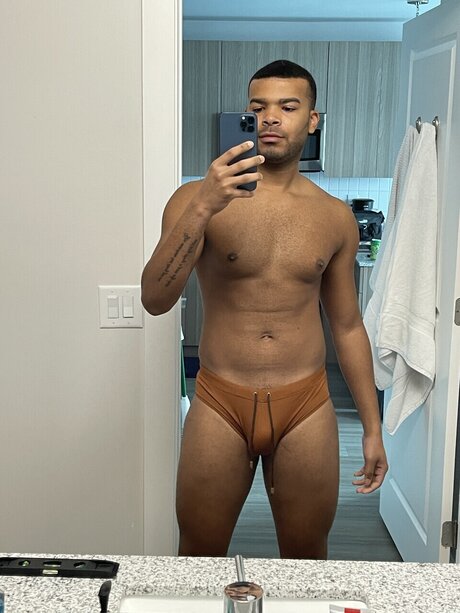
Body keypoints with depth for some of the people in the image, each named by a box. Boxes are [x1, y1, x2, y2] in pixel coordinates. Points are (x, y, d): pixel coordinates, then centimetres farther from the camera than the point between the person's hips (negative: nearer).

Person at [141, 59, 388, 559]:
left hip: (305, 409, 2)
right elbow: (155, 300, -17)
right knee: (198, 558, 10)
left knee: (307, 558, 14)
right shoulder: (198, 199, -4)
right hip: (220, 405, -1)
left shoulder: (335, 218, 5)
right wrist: (201, 209, -30)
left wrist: (372, 428, 11)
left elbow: (347, 326, 11)